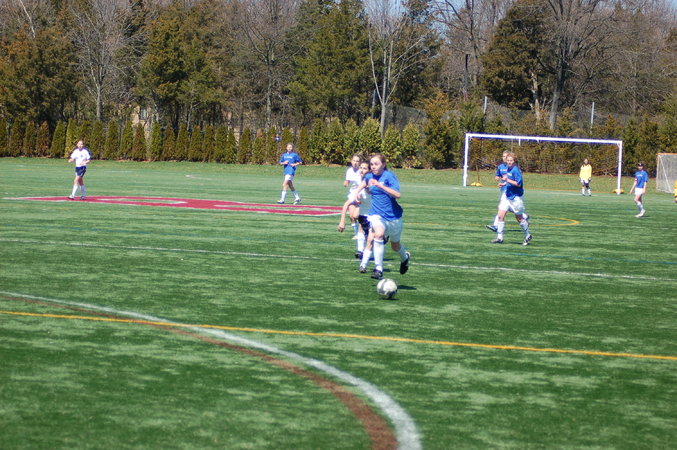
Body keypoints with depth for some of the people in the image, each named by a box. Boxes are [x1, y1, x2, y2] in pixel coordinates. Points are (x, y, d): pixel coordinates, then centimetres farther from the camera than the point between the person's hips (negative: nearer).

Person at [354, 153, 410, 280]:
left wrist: (380, 185, -35)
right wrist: (357, 192, 12)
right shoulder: (369, 177, 2)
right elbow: (364, 183, 29)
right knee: (379, 234, -30)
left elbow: (397, 195, -29)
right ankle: (378, 269, -28)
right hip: (377, 214, 2)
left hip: (393, 215, -2)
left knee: (395, 245, 16)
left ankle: (405, 258, 53)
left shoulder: (389, 176, -14)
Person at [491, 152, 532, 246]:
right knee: (500, 216, -4)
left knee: (519, 217, 7)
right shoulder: (509, 169, 8)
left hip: (515, 197, -7)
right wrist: (504, 184, 9)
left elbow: (518, 184, -23)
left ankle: (528, 236, 27)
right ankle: (499, 237, 1)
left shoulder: (515, 170, -17)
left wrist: (507, 180, -27)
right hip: (507, 196, 7)